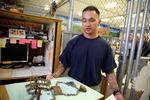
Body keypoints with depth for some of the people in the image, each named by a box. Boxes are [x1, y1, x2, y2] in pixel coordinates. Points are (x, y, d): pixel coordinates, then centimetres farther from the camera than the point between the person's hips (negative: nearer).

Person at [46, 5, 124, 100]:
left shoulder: (105, 46, -7)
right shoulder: (73, 42, -8)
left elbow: (109, 72, -3)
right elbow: (63, 64, -3)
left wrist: (117, 92, -11)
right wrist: (54, 76, -19)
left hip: (93, 89, 0)